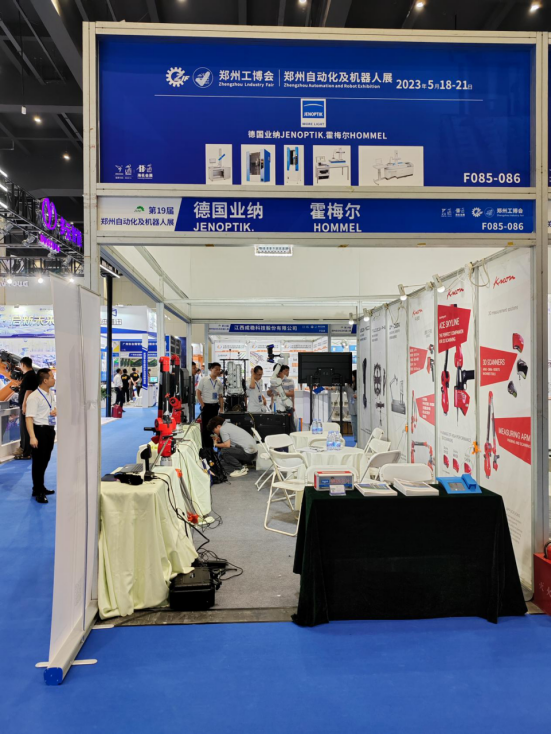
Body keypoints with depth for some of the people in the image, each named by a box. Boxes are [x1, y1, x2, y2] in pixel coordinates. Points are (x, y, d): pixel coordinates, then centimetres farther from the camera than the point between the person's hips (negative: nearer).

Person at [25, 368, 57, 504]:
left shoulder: (51, 394, 8)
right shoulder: (34, 397, -19)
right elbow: (29, 418, -23)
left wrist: (56, 411, -2)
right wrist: (32, 437, -30)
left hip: (50, 430, 8)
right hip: (40, 430, -8)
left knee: (45, 461, 18)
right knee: (38, 462, 1)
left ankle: (41, 488, 34)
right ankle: (37, 492, 15)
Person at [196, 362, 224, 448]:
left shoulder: (219, 383, 8)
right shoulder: (203, 380, -4)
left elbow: (221, 397, 12)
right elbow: (198, 394, -5)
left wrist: (221, 408, 5)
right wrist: (203, 405, -10)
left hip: (215, 406, 4)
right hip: (206, 406, -4)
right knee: (205, 427, 1)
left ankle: (212, 445, 18)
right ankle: (205, 446, 8)